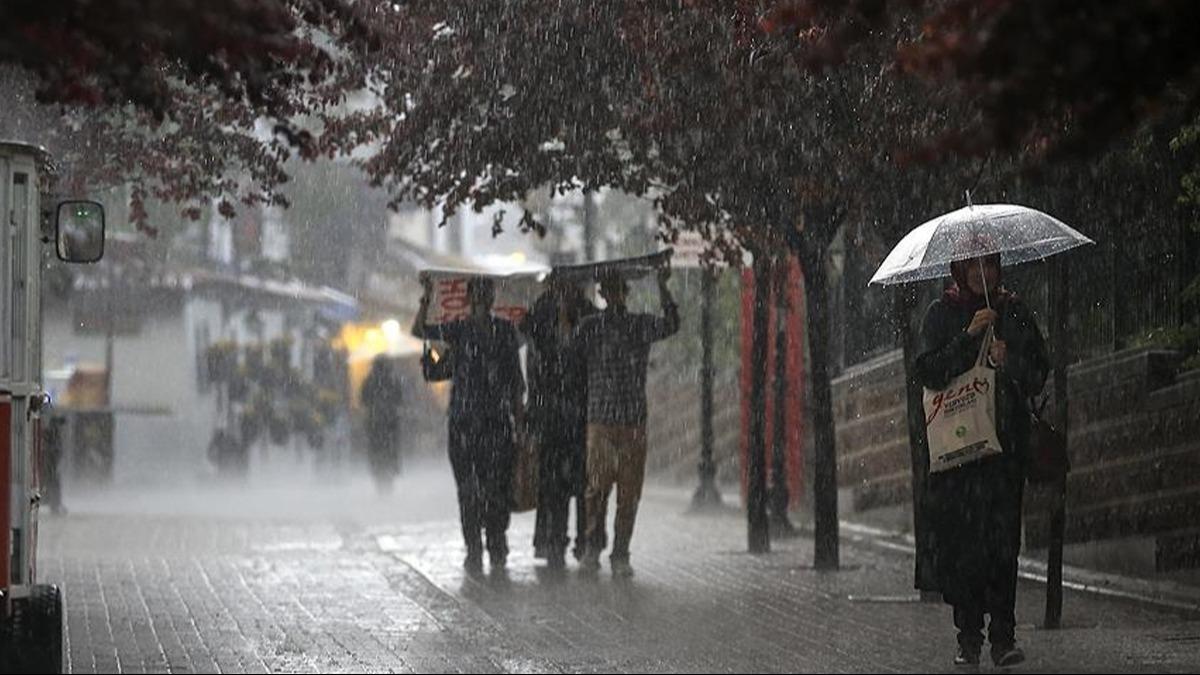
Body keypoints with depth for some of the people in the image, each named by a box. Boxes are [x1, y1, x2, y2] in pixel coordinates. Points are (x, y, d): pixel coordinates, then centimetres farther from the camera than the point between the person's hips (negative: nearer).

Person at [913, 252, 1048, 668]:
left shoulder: (1014, 312, 12)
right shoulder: (943, 313, 9)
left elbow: (1038, 376, 10)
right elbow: (928, 372, -5)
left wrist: (1009, 362, -9)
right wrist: (969, 336, -14)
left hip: (1005, 441, 0)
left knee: (1003, 537, -8)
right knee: (959, 537, -5)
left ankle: (1003, 636, -8)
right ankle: (968, 637, 1)